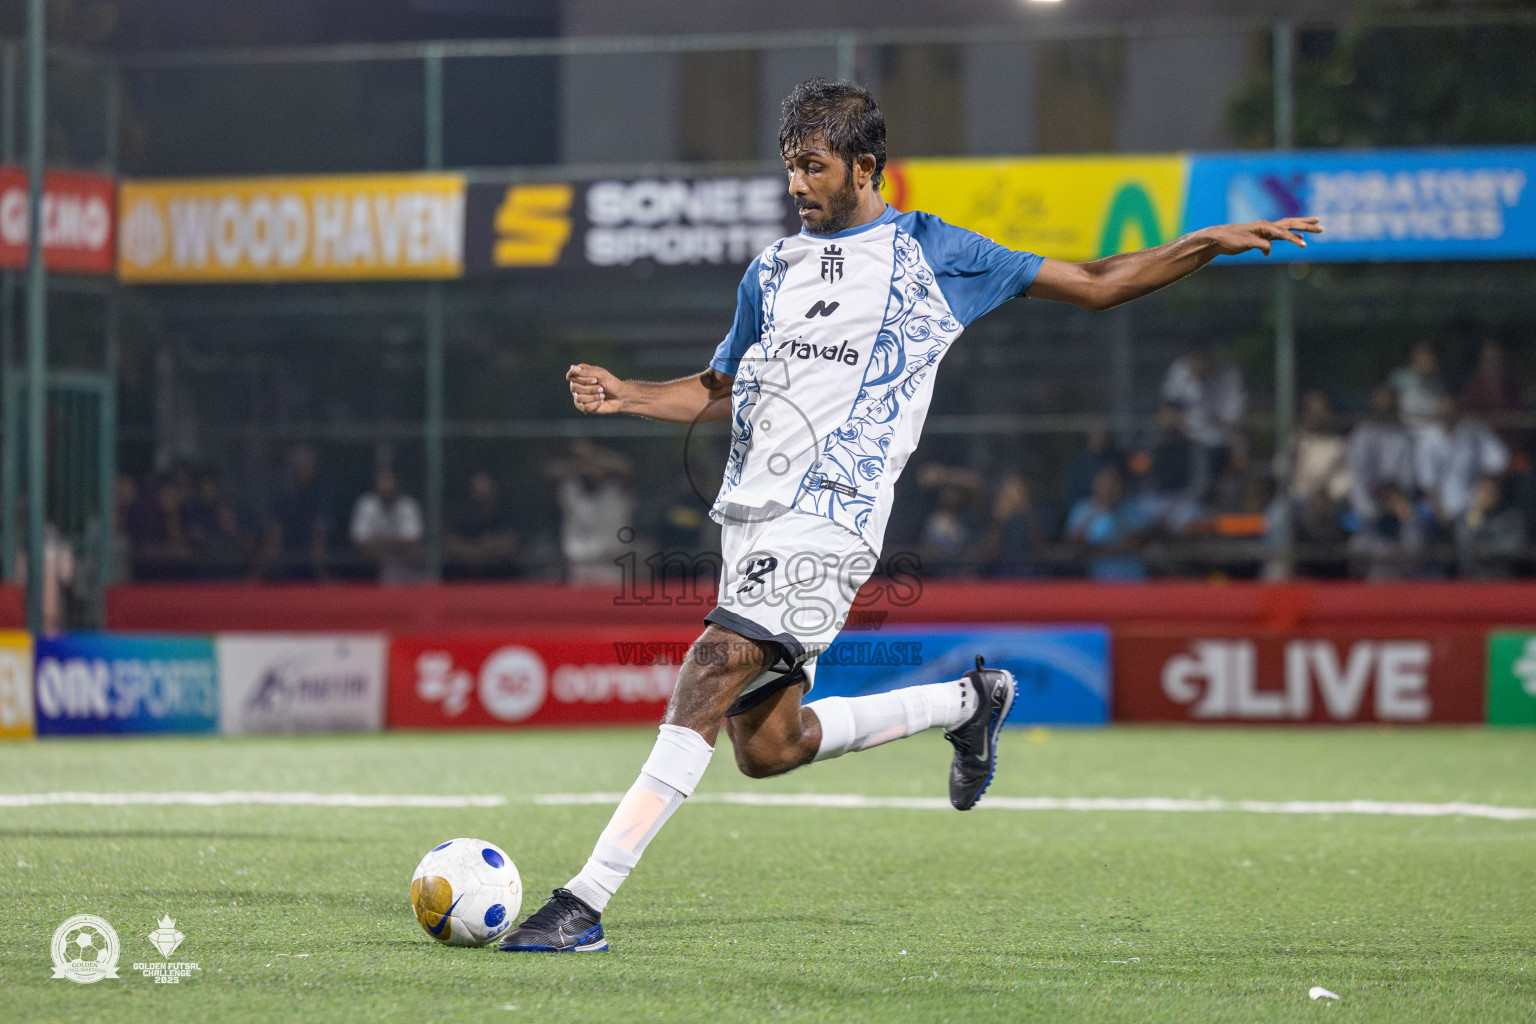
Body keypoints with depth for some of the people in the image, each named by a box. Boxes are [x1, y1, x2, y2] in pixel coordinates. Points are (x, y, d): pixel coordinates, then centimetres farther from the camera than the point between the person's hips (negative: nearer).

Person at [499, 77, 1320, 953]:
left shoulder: (929, 253, 6)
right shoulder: (773, 271, 21)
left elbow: (1094, 285, 12)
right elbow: (721, 391, 29)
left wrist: (1212, 242, 3)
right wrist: (626, 396, 10)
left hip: (827, 519, -7)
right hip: (749, 514, 7)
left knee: (708, 679, -22)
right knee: (766, 747, 6)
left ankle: (586, 903, -25)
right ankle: (967, 702, 28)